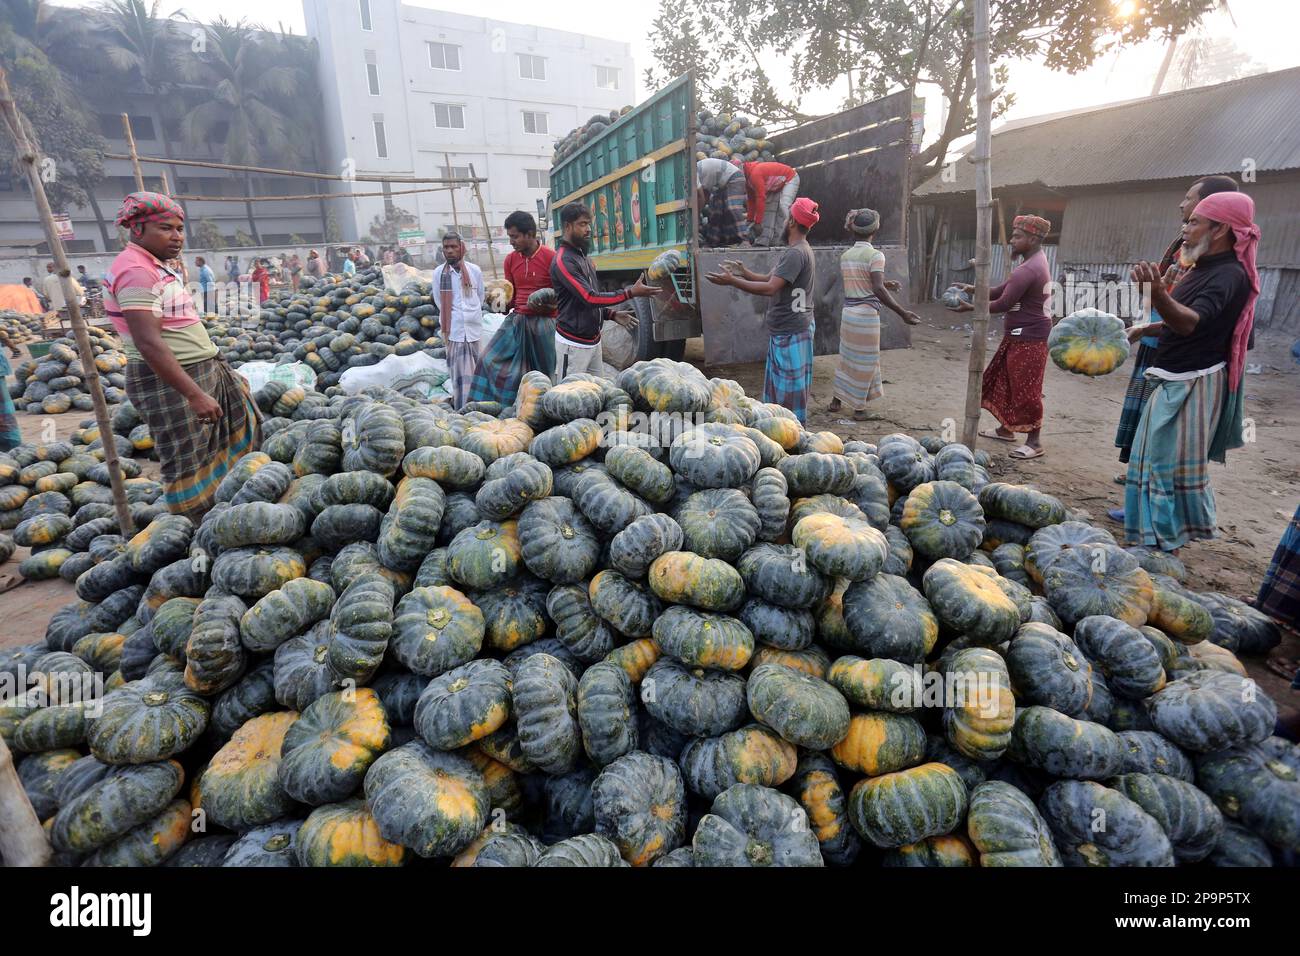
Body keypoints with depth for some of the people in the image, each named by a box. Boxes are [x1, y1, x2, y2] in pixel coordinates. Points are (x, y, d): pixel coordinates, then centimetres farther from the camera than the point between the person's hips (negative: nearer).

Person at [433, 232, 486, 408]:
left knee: (475, 369, 7)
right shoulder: (438, 273, 0)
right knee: (459, 372, 0)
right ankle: (462, 408, 4)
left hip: (474, 327, 1)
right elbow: (440, 303, 7)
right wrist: (453, 319, 9)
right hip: (453, 329, -1)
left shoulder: (475, 270, 1)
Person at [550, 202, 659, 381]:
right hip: (573, 344, -8)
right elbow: (589, 297, -22)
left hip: (593, 340, 9)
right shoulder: (563, 261, -15)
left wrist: (612, 315, 10)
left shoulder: (582, 257, 14)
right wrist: (630, 293, -22)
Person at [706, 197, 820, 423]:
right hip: (785, 329, 11)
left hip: (790, 331, -11)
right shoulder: (799, 250, 15)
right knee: (778, 384, 17)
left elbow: (770, 288, -26)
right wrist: (744, 273, 8)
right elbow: (769, 278, 18)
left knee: (791, 387, -3)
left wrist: (732, 281, -22)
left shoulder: (796, 254, -19)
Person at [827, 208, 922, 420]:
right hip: (867, 314, -6)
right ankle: (859, 407, 15)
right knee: (864, 361, 6)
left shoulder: (845, 256, 7)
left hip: (848, 312, 6)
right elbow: (878, 289, -23)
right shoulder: (875, 255, -13)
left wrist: (885, 284, 30)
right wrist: (902, 313, -23)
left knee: (847, 356, 19)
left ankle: (836, 400, 24)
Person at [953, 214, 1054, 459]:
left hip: (1028, 339, -11)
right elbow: (1002, 290, 12)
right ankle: (1006, 428, 30)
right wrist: (974, 289, 2)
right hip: (1019, 335, 11)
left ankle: (1034, 442, 4)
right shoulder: (1037, 261, 13)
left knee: (1025, 389, -5)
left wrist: (970, 308, -13)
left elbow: (1004, 303, -21)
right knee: (1006, 381, 18)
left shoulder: (1027, 270, -22)